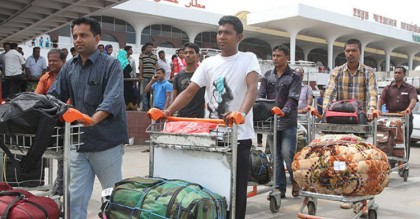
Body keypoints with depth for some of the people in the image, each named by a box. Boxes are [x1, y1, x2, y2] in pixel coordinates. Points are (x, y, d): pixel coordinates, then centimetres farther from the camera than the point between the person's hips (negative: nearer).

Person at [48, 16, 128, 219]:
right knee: (76, 197, 8)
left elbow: (113, 100, -23)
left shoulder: (111, 65, -9)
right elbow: (53, 96, 9)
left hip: (107, 141, -5)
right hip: (79, 142, 5)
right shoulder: (69, 67, 8)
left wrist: (93, 120, -40)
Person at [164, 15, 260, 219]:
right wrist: (168, 111, -14)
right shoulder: (208, 63, 8)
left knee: (236, 190, 4)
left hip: (239, 136, -3)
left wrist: (241, 113, -38)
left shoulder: (248, 59, -2)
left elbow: (252, 89, -19)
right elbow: (189, 91, 3)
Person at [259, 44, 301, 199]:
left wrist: (284, 111, -28)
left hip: (288, 122, -4)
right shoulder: (268, 75, 12)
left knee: (288, 154, -6)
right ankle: (280, 188, 16)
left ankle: (295, 180, 20)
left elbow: (293, 99, -11)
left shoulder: (294, 77, 0)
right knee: (276, 156, 8)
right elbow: (261, 96, 6)